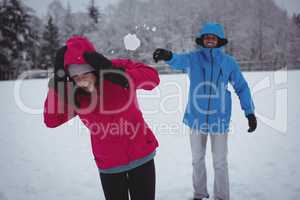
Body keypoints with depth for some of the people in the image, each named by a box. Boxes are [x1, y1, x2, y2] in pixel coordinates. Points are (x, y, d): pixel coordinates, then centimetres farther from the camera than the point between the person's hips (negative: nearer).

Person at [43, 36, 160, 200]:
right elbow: (51, 121, -14)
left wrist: (116, 74, -38)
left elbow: (152, 78, -27)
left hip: (141, 156, -1)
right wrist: (58, 82, -21)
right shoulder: (73, 92, -10)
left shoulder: (118, 68, -17)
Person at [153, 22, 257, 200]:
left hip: (219, 119, -1)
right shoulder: (193, 58, -7)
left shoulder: (229, 62, -4)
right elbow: (179, 61, -30)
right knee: (197, 159, 17)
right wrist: (168, 56, -53)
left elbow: (242, 87, 3)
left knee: (220, 163, 8)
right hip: (197, 117, 1)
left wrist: (250, 112, -3)